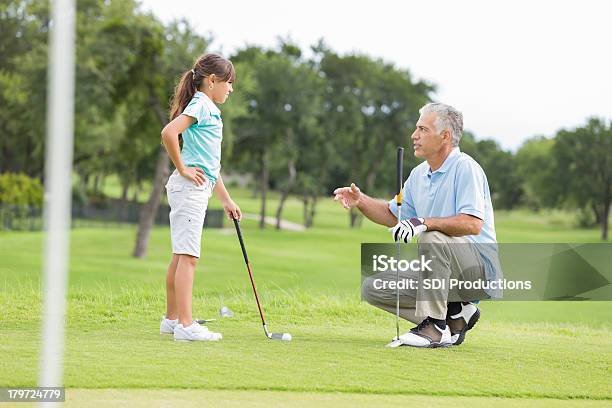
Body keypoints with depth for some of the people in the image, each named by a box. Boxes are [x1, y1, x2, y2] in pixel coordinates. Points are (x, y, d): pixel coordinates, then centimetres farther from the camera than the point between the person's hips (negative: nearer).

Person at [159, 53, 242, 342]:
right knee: (188, 256, -12)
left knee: (180, 256, 14)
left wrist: (226, 200, 25)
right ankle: (185, 325, -15)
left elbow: (211, 164, 26)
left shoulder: (208, 109, 21)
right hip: (190, 188, -10)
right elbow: (169, 133, -27)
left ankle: (172, 319, 20)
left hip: (198, 188, 10)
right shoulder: (200, 104, -10)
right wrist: (182, 169, -17)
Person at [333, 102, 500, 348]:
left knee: (431, 237, -35)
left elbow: (473, 224, -27)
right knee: (373, 289, -2)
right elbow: (392, 215, 26)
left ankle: (435, 326, -25)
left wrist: (424, 223, -36)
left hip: (480, 269, -8)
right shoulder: (419, 174, 12)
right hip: (439, 272, 9)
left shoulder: (464, 167, -14)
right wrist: (361, 201, 7)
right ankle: (454, 315, 3)